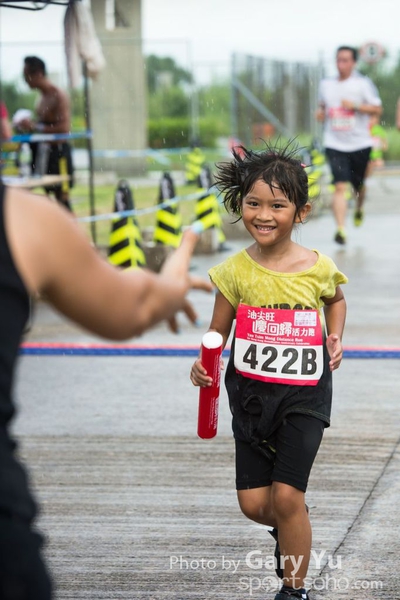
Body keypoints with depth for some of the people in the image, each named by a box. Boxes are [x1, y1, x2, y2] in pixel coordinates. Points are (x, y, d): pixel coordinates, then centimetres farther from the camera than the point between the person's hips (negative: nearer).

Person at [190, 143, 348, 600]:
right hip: (251, 393, 2)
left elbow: (335, 300, 17)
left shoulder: (318, 267, -7)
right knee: (253, 502, 4)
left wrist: (335, 338, 1)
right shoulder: (236, 271, -8)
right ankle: (288, 530, 39)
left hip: (303, 395, -2)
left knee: (287, 496, -8)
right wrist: (204, 364, -20)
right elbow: (218, 332, -1)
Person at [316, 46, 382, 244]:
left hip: (360, 144, -1)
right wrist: (320, 112, 3)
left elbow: (377, 109, -5)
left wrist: (355, 105, -18)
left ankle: (359, 209, 49)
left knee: (359, 185, 15)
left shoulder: (363, 83, -2)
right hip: (335, 145, 1)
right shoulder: (326, 84, 8)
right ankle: (340, 229, -20)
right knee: (340, 186, -14)